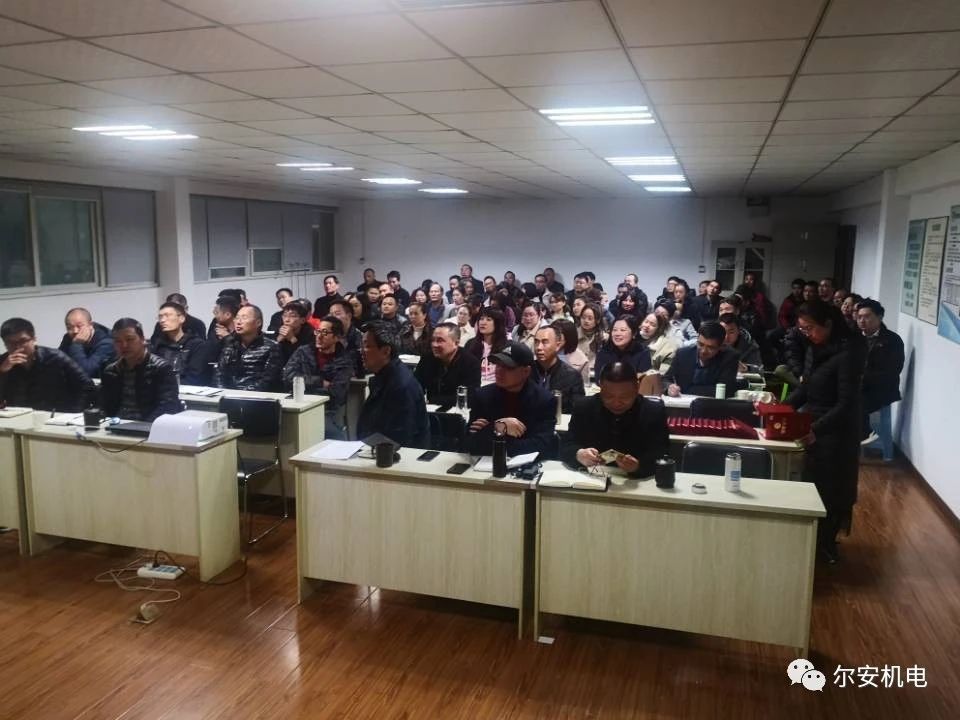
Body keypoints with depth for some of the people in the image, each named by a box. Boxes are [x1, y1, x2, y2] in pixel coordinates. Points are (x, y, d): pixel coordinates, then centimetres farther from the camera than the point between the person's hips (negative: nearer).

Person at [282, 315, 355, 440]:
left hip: (328, 412, -2)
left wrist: (305, 384, -4)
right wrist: (320, 382, -5)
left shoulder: (344, 361, 4)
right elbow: (288, 377, -3)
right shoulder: (303, 352, 11)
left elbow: (336, 392, -9)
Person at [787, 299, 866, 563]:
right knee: (810, 485, 12)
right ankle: (814, 540, 26)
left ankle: (826, 543, 20)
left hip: (835, 433, -7)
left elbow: (846, 404, -22)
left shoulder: (848, 353, -20)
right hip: (811, 426, 7)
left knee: (830, 490, 5)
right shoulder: (814, 348, 4)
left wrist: (817, 430, -30)